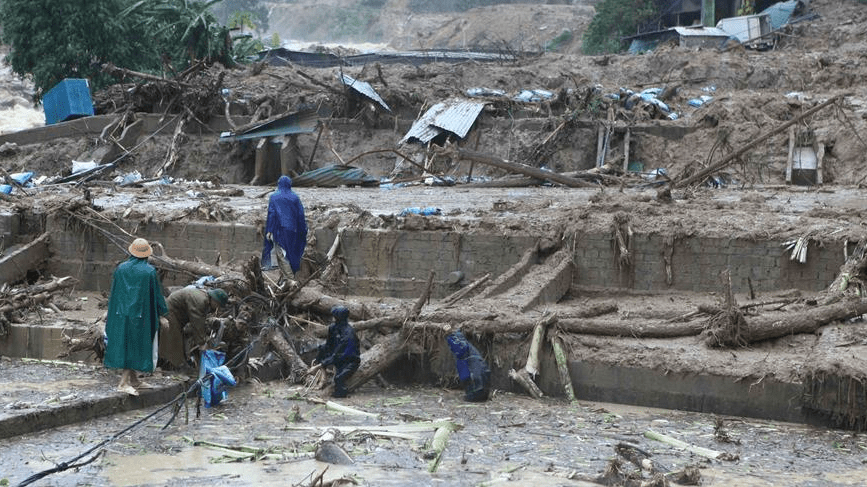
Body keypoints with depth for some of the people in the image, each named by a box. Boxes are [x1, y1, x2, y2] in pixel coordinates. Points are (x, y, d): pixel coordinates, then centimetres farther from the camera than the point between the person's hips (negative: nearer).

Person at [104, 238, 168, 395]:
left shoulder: (121, 268, 0)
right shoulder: (149, 271, -11)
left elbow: (113, 292, 7)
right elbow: (157, 294, -5)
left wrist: (110, 312, 18)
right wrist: (162, 312, 8)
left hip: (121, 313, 4)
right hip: (140, 314, -4)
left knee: (124, 345, 12)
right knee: (134, 346, 1)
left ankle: (134, 380, 21)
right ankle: (124, 383, -6)